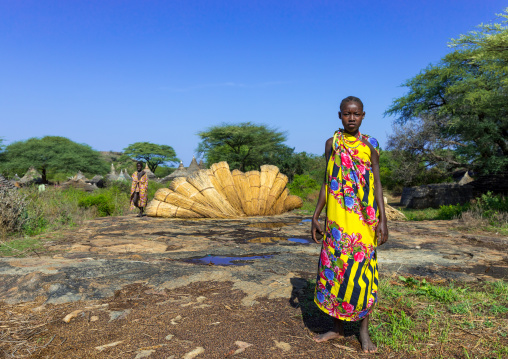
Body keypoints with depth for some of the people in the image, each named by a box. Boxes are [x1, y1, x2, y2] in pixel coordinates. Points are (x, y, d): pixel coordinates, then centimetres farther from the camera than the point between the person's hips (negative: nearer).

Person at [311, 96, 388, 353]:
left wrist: (382, 220, -6)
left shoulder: (370, 145, 5)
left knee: (363, 270, 2)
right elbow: (327, 183, 9)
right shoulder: (331, 143, 8)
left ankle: (364, 331, 18)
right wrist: (316, 215, 5)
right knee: (334, 267, 4)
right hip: (337, 218, 1)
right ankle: (338, 327, 21)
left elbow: (377, 184, 2)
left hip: (364, 219, -1)